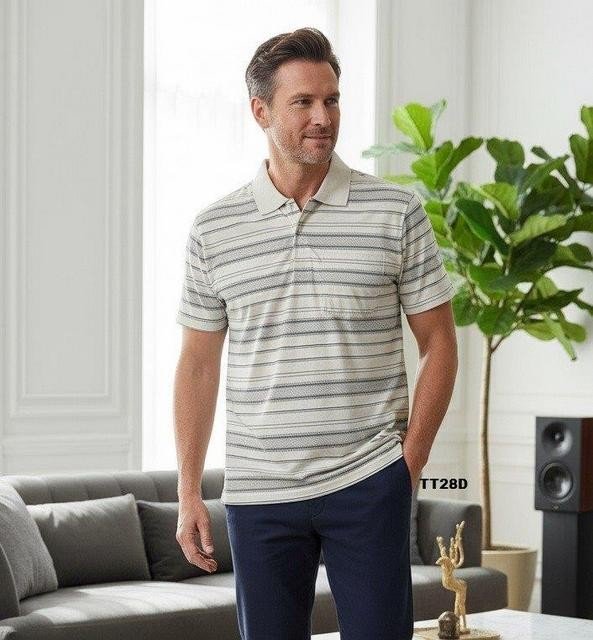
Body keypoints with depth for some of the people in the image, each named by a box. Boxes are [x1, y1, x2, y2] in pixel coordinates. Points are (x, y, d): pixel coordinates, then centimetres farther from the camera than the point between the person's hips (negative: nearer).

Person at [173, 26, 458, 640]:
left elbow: (438, 343, 4)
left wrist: (410, 462, -4)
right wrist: (189, 492, 5)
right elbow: (198, 364, 9)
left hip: (368, 485, -1)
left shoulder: (396, 212, 0)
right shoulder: (213, 228, 4)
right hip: (258, 495, 2)